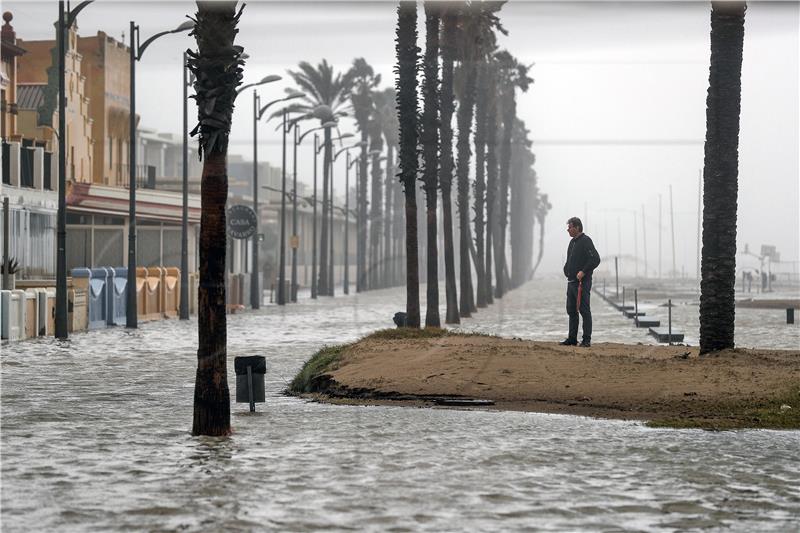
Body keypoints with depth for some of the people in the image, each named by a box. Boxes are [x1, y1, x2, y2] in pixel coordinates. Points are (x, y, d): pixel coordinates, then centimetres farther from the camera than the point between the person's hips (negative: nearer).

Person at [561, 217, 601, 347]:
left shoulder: (586, 241, -11)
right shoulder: (573, 242, 17)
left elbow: (596, 259, -20)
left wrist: (583, 271, -22)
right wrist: (567, 270, 13)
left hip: (582, 282, -9)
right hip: (571, 282, 9)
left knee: (584, 311, -6)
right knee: (571, 311, 11)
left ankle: (587, 339, -4)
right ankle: (572, 338, 16)